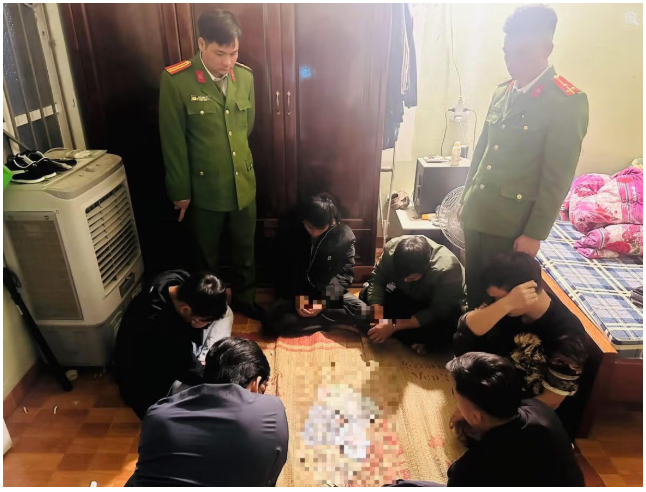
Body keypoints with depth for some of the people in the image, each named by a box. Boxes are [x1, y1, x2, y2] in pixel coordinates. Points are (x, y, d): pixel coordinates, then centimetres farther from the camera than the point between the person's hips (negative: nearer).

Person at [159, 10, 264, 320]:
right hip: (204, 188, -3)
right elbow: (173, 141, -11)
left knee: (244, 250, 18)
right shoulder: (176, 80, -15)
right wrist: (181, 191, -7)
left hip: (243, 184, 4)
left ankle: (243, 299, 41)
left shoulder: (245, 76, -2)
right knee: (207, 255, 17)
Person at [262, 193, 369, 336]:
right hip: (297, 293, 0)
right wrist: (296, 295, -17)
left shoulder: (344, 235, -10)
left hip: (331, 293, 0)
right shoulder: (288, 229, -9)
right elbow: (284, 270, -2)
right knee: (270, 323, -26)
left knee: (364, 314, -26)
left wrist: (325, 299, -19)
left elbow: (345, 272, -7)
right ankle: (333, 321, -18)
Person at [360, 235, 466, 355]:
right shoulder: (392, 248, -26)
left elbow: (438, 313, -31)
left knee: (443, 333, -37)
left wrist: (394, 326, -35)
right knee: (366, 294, -13)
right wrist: (378, 320, -31)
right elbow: (376, 280, -18)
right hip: (407, 296, 6)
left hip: (440, 310, -5)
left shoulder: (447, 270, -37)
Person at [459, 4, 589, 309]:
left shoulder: (567, 101, -11)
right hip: (477, 213, 6)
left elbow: (558, 179, -13)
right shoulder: (502, 92, 9)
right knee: (473, 287, 16)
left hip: (512, 222, -6)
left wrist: (535, 233, -13)